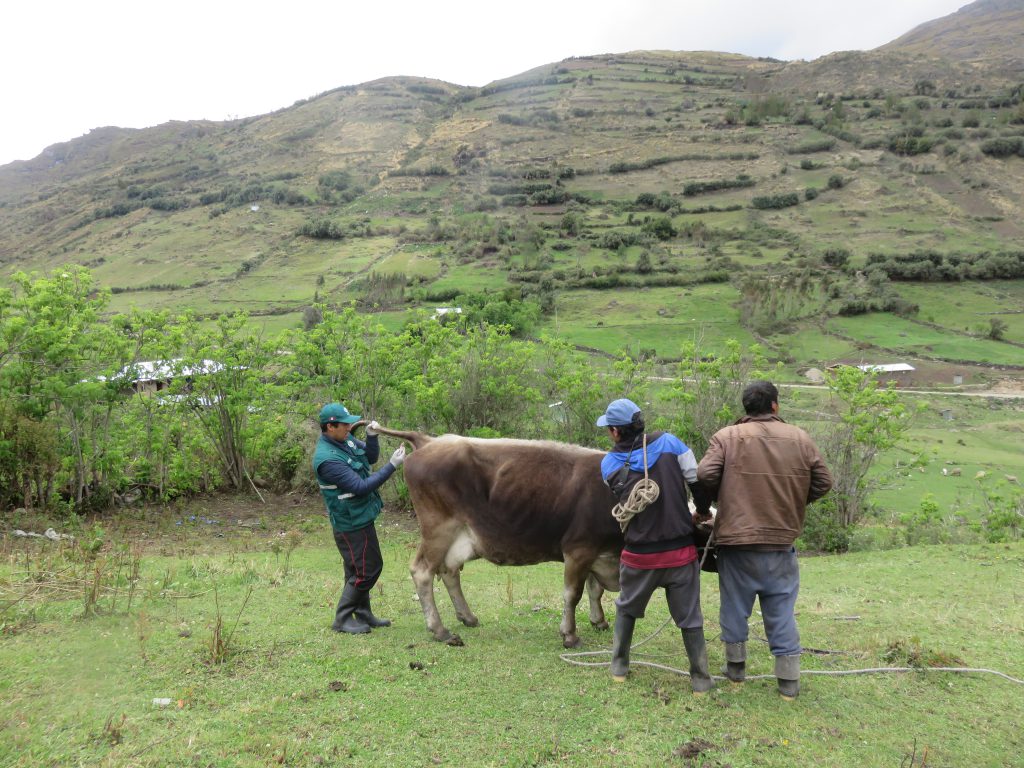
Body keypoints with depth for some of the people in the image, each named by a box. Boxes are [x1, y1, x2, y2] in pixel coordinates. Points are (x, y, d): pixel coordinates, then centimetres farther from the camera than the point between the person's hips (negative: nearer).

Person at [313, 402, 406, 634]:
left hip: (360, 518, 9)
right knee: (365, 571, -2)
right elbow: (360, 487, -27)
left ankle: (363, 615, 30)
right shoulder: (327, 459, -27)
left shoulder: (344, 439, 0)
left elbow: (371, 457, 12)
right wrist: (392, 466, -26)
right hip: (351, 523, -9)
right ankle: (342, 619, 12)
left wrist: (372, 436, -7)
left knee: (360, 569, 18)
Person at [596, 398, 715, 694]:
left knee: (626, 608, 23)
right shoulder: (669, 443, -8)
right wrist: (703, 511, 12)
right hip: (681, 552, -1)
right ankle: (700, 679, 18)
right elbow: (699, 481, -6)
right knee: (689, 616, 12)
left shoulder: (609, 464, -3)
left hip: (638, 556, 1)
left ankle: (619, 666, 31)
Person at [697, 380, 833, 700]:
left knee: (735, 605, 15)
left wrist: (718, 500, 4)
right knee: (782, 611, 12)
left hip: (735, 541, -1)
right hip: (782, 543, 2)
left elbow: (705, 475, -17)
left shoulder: (727, 437, -7)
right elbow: (823, 482, 6)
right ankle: (788, 680, 18)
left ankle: (736, 666, 29)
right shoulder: (800, 439, 2)